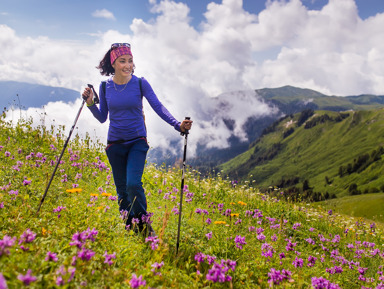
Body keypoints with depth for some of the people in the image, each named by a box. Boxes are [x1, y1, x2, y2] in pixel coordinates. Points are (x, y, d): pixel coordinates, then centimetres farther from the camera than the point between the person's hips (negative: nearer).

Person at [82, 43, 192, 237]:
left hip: (137, 142, -3)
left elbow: (158, 107, -12)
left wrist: (177, 125, -25)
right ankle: (129, 227, 27)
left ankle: (144, 225, 1)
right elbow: (102, 117, 9)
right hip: (115, 144, 3)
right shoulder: (105, 86, 1)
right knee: (122, 190, 9)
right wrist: (90, 103, -8)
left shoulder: (140, 83, -6)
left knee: (133, 184, -20)